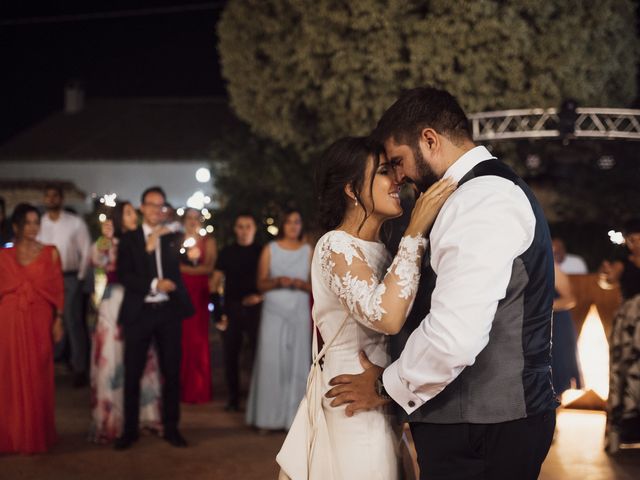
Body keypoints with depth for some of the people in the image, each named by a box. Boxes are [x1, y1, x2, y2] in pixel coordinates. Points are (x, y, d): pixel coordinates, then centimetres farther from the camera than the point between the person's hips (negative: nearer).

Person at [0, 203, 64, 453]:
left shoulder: (50, 253, 6)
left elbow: (58, 289, 4)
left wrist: (58, 320, -3)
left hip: (40, 321, 0)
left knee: (38, 378, 3)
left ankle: (37, 435, 14)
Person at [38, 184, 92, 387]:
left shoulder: (76, 223, -2)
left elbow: (86, 251, 0)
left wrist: (80, 276, -3)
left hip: (70, 279, -3)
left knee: (73, 324, -2)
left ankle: (79, 369, 4)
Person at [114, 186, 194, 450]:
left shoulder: (172, 238, 9)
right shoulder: (129, 239, 2)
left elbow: (176, 273, 1)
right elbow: (123, 275, -8)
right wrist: (154, 285, -17)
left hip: (168, 311, 2)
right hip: (140, 312, -2)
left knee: (171, 372, 7)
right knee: (133, 373, 3)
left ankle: (171, 428, 19)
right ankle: (130, 430, 15)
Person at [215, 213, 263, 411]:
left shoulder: (261, 251, 6)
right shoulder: (227, 252, 10)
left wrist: (261, 295, -12)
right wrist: (219, 310, -4)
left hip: (255, 306, -2)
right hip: (231, 308, 2)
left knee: (257, 353, -4)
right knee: (230, 355, 4)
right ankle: (233, 398, 12)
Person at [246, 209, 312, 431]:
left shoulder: (308, 251, 8)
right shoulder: (270, 249, 6)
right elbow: (261, 284, 4)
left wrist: (303, 284, -12)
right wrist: (277, 281, -14)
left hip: (299, 313, 1)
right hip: (274, 312, -1)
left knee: (297, 362, -2)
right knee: (270, 362, -5)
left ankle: (293, 416, 2)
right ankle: (268, 417, 0)